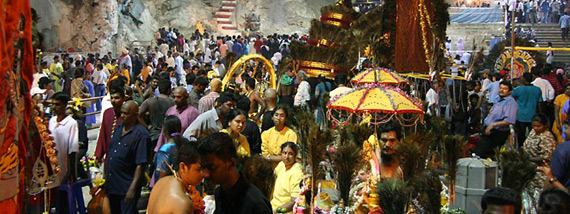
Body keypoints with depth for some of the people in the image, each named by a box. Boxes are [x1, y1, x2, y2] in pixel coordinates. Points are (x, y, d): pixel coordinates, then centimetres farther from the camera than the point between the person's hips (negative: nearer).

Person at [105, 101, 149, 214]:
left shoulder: (141, 134, -16)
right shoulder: (118, 128, 9)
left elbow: (140, 165, -19)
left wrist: (133, 188, -22)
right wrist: (106, 176, 16)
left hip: (127, 187, -7)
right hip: (112, 184, 8)